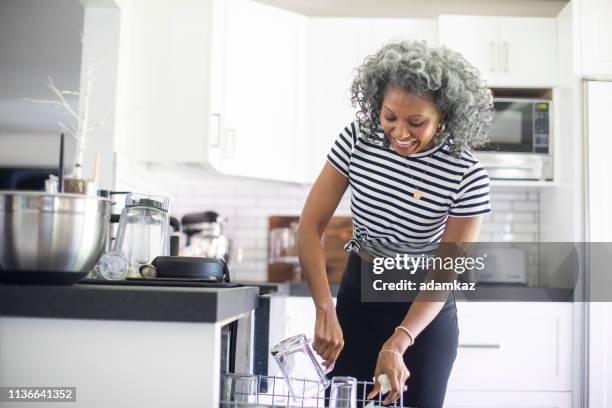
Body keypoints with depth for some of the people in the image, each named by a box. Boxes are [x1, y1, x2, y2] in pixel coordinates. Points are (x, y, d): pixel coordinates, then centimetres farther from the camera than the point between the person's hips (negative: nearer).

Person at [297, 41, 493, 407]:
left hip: (426, 310, -2)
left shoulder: (467, 176, -20)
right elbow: (311, 226, -14)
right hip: (358, 296, 2)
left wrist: (397, 344, -30)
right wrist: (325, 310, -26)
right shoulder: (357, 139, -14)